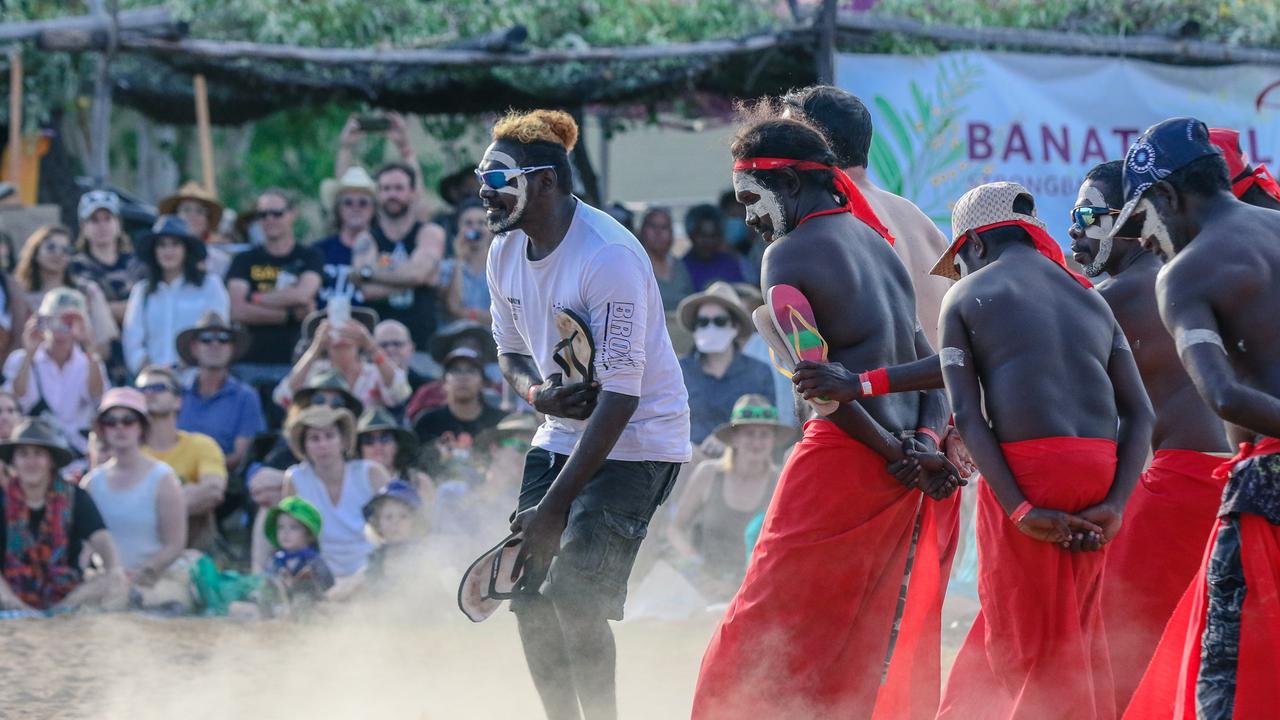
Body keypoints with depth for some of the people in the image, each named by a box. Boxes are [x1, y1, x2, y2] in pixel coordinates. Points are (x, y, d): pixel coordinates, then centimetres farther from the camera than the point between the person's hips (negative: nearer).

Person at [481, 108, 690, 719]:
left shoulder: (610, 257, -25)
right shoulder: (506, 251, -1)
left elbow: (620, 397, -27)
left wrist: (554, 507, -28)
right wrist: (535, 392, -11)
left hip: (636, 441, -8)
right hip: (562, 434, 8)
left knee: (573, 597, -20)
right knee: (529, 594, 3)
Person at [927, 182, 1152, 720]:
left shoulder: (967, 297, 7)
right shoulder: (1088, 297, 21)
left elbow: (967, 415, -6)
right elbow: (1138, 412, 10)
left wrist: (1020, 511, -10)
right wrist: (1114, 507, 1)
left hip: (1024, 470, -5)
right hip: (1100, 472, 5)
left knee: (1035, 641, 2)